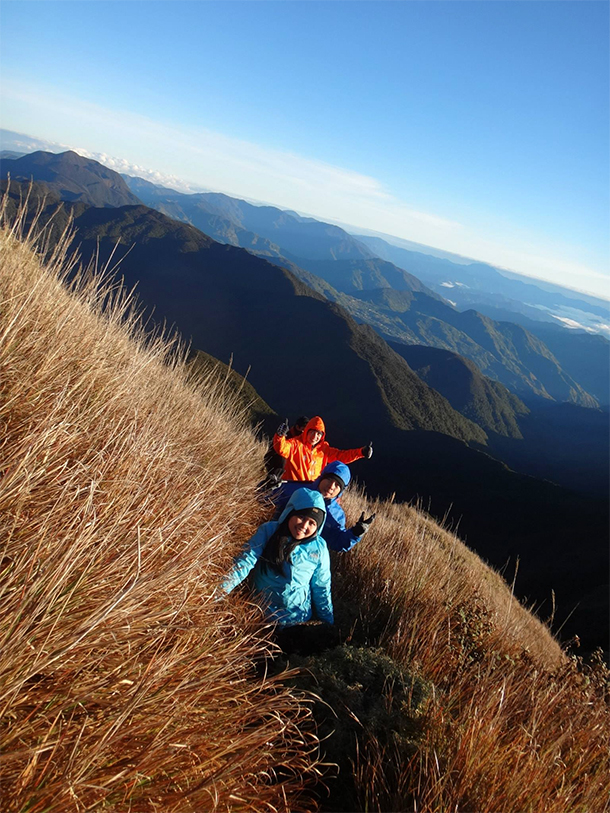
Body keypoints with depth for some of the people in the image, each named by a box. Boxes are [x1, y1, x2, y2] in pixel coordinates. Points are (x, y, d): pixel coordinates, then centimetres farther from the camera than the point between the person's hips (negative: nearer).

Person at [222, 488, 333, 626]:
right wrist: (219, 591, -28)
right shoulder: (268, 531, -7)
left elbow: (322, 588, 7)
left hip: (297, 620, 1)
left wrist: (329, 623, 11)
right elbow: (245, 562, -16)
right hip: (261, 614, -1)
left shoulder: (319, 547, -2)